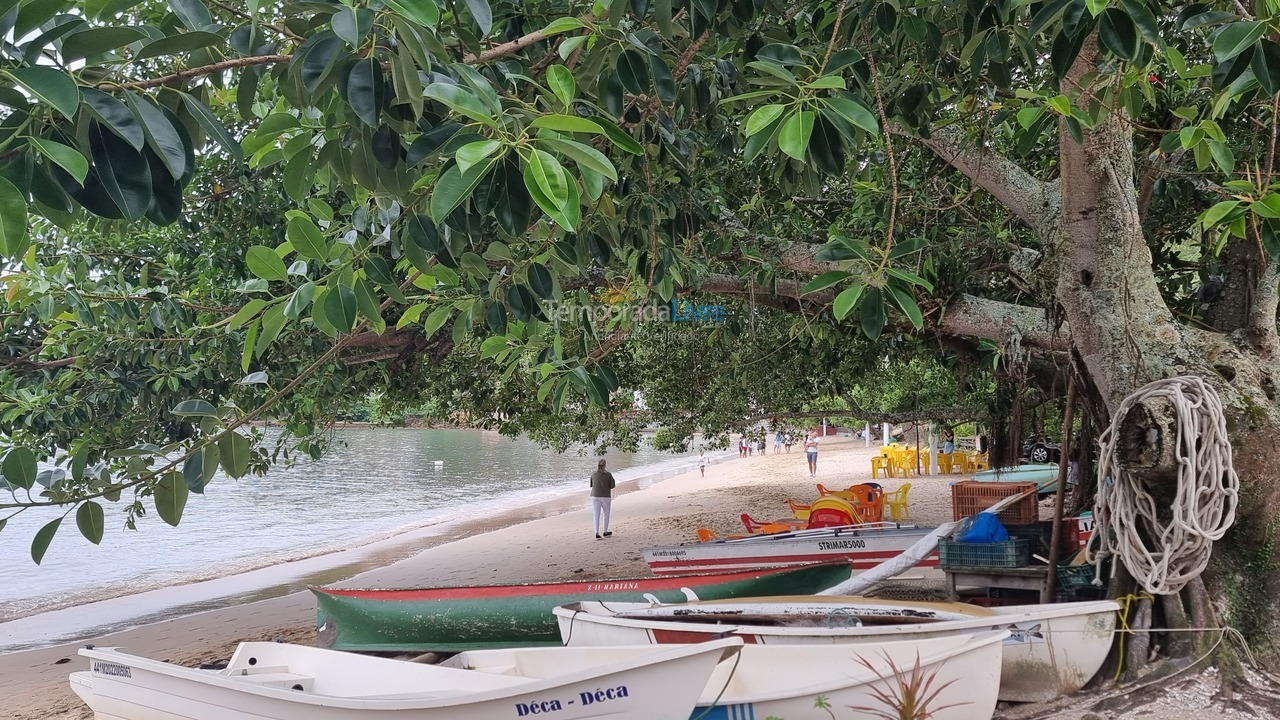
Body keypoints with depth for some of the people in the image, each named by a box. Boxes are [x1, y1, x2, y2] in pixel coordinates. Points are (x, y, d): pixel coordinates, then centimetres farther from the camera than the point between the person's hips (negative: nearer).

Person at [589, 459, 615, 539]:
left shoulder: (593, 474, -2)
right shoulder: (608, 475, -8)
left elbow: (591, 485, 10)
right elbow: (612, 486, -2)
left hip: (595, 496, 2)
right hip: (605, 497, -1)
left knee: (596, 515, 1)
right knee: (606, 514, 17)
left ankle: (597, 533, -12)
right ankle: (605, 532, 26)